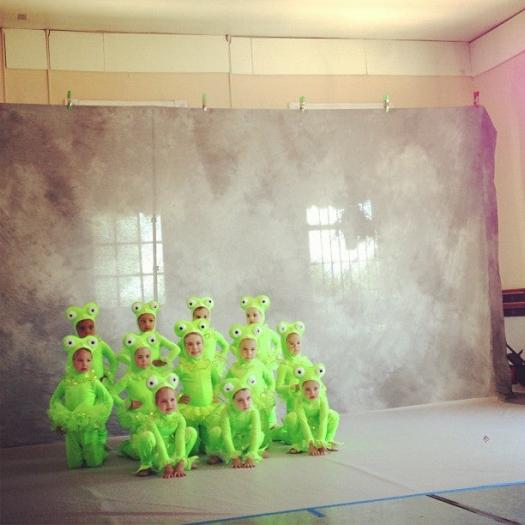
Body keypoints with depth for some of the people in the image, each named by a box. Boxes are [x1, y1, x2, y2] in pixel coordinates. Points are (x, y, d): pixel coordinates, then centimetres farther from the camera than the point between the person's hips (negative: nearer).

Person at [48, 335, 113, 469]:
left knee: (94, 462, 5)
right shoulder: (66, 382, -1)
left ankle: (101, 450, 35)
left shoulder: (93, 381, -7)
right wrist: (60, 419, 3)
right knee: (74, 464, 7)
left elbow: (108, 401, -4)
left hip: (90, 427, -2)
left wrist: (96, 418, -5)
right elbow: (55, 400, 10)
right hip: (71, 428, 2)